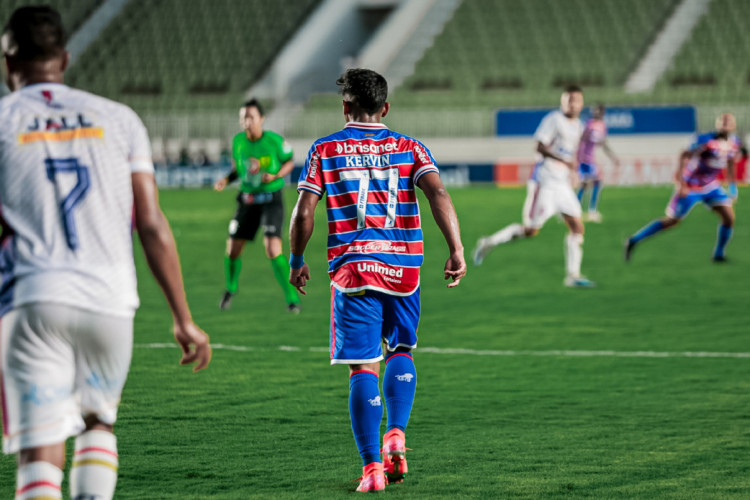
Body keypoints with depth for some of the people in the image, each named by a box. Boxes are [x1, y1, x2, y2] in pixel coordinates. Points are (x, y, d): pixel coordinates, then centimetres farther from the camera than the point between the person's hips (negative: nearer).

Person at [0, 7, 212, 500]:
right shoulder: (118, 119, 11)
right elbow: (153, 225, 7)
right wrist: (184, 318, 10)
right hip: (111, 300, 3)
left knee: (41, 453, -4)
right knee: (98, 424, 25)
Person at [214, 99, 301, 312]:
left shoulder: (275, 141, -14)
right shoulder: (238, 141, -3)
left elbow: (289, 162, 1)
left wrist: (275, 176, -17)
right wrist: (226, 179, -6)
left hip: (271, 200, -4)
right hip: (247, 199, 4)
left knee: (273, 250, -20)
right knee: (232, 250, 4)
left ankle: (292, 298, -7)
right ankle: (230, 288, 35)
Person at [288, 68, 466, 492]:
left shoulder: (325, 150, 6)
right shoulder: (409, 148, 8)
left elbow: (304, 212, 1)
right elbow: (438, 193, -7)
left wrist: (297, 261, 14)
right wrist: (457, 250, -9)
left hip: (352, 267, -1)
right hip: (404, 266, 2)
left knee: (364, 367, -1)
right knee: (401, 351, 22)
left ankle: (373, 468, -7)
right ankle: (396, 435, 2)